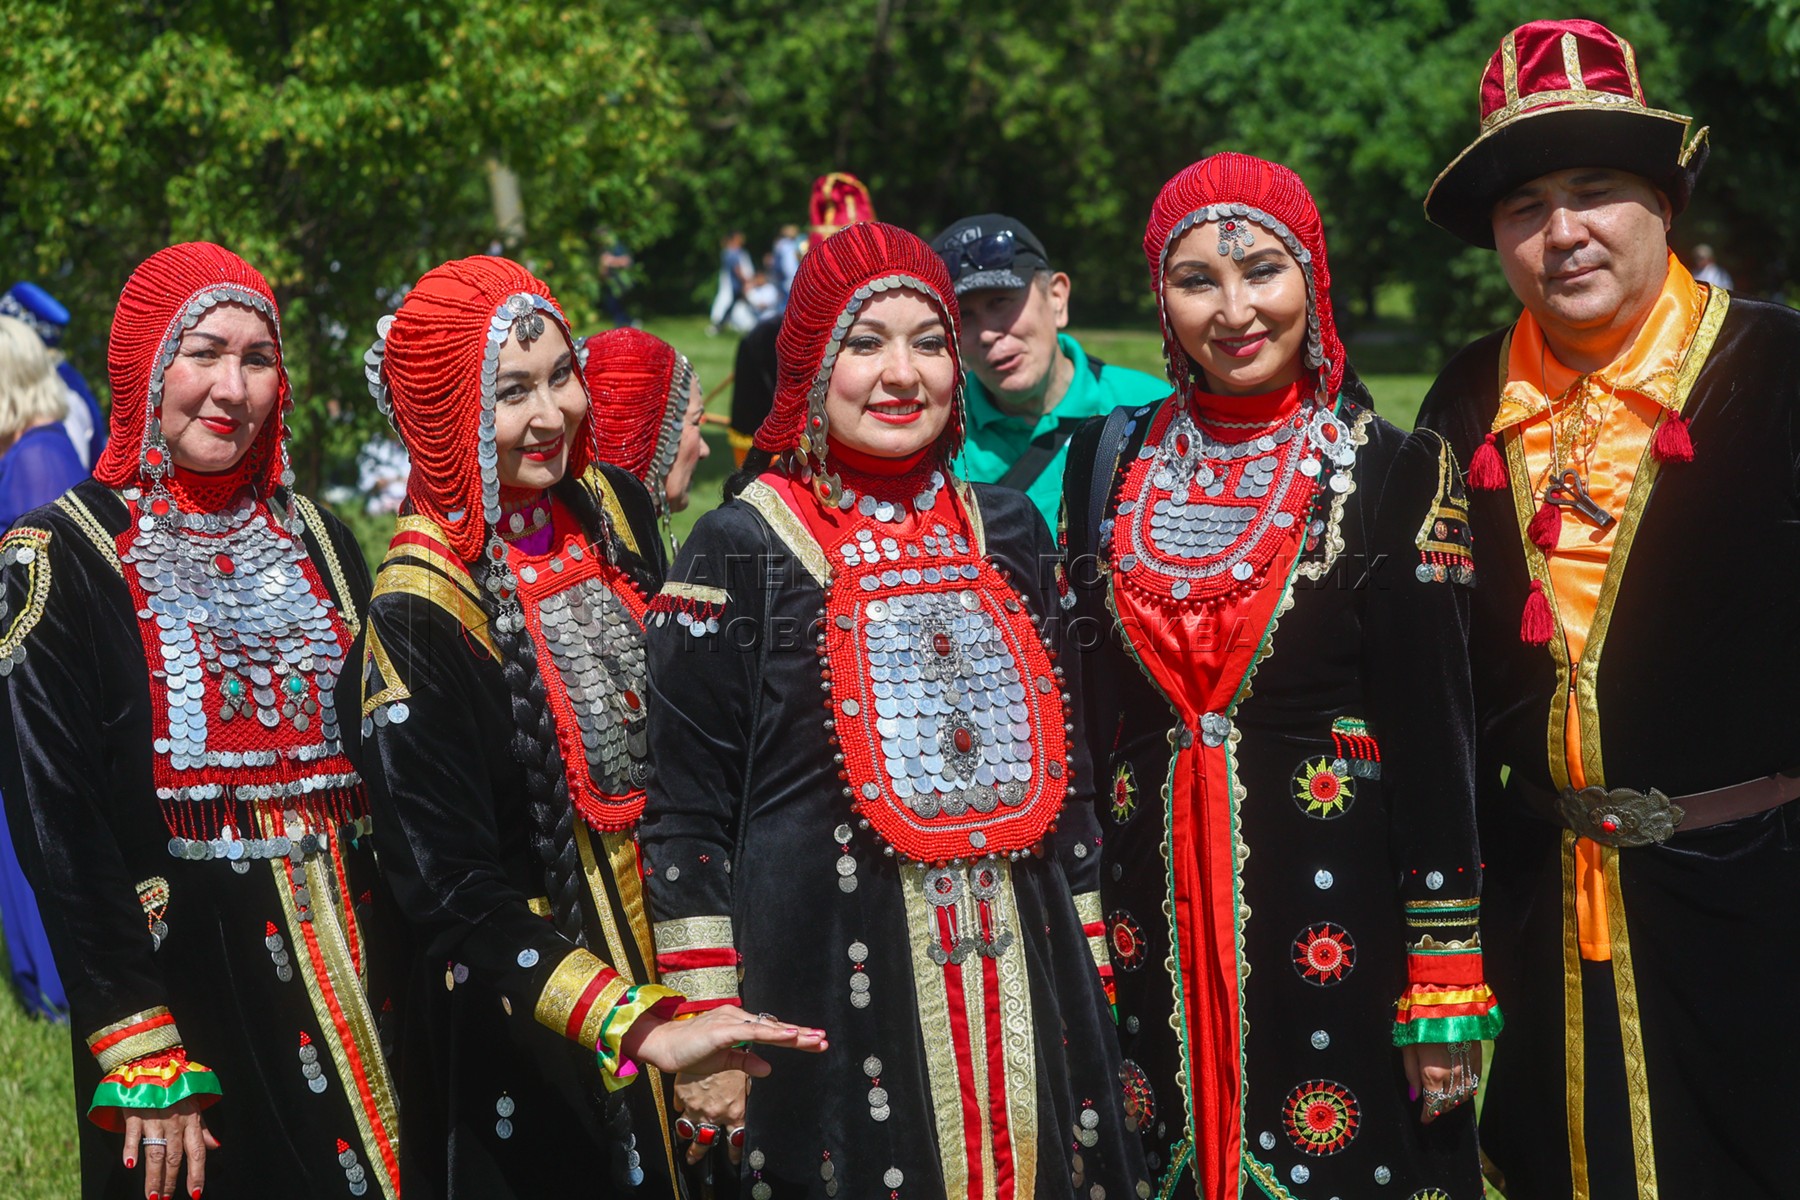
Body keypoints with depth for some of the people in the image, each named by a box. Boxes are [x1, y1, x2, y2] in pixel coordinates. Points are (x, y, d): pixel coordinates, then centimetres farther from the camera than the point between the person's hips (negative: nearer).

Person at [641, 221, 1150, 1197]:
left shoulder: (1008, 532, 11)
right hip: (828, 995, -4)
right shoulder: (739, 552, -3)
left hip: (1017, 981, 4)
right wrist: (708, 1030, -9)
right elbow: (686, 813, -4)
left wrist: (1092, 963, 15)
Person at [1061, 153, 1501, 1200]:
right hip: (1154, 908, 4)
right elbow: (1078, 699, 10)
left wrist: (1445, 990, -11)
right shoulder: (1111, 464, 7)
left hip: (1339, 907, -3)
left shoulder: (1394, 476, -4)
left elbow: (1435, 739, -7)